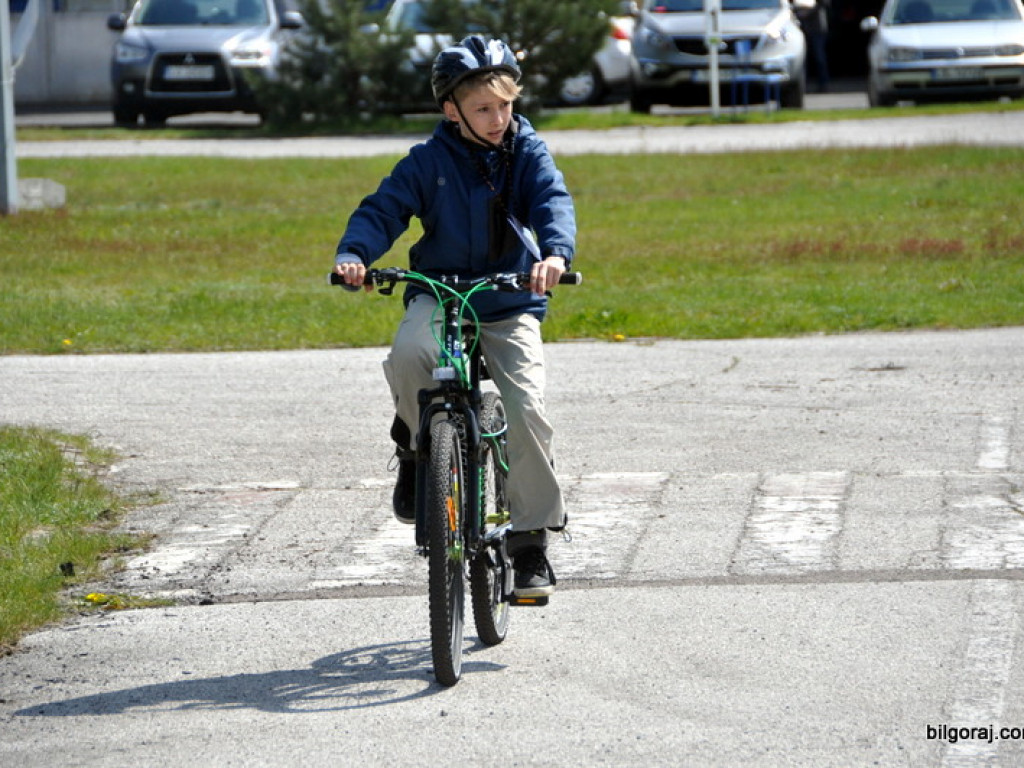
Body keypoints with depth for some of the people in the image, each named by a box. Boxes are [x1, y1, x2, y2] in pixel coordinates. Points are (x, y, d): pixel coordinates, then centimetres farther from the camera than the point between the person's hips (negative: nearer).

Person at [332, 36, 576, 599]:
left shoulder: (527, 152, -1)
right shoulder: (429, 161, -2)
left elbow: (554, 202, -15)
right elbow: (384, 210, -7)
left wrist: (556, 252, -37)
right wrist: (353, 254, -28)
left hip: (511, 303, 0)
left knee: (527, 411, -17)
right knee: (409, 351, -35)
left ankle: (531, 541, -3)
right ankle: (415, 446, -4)